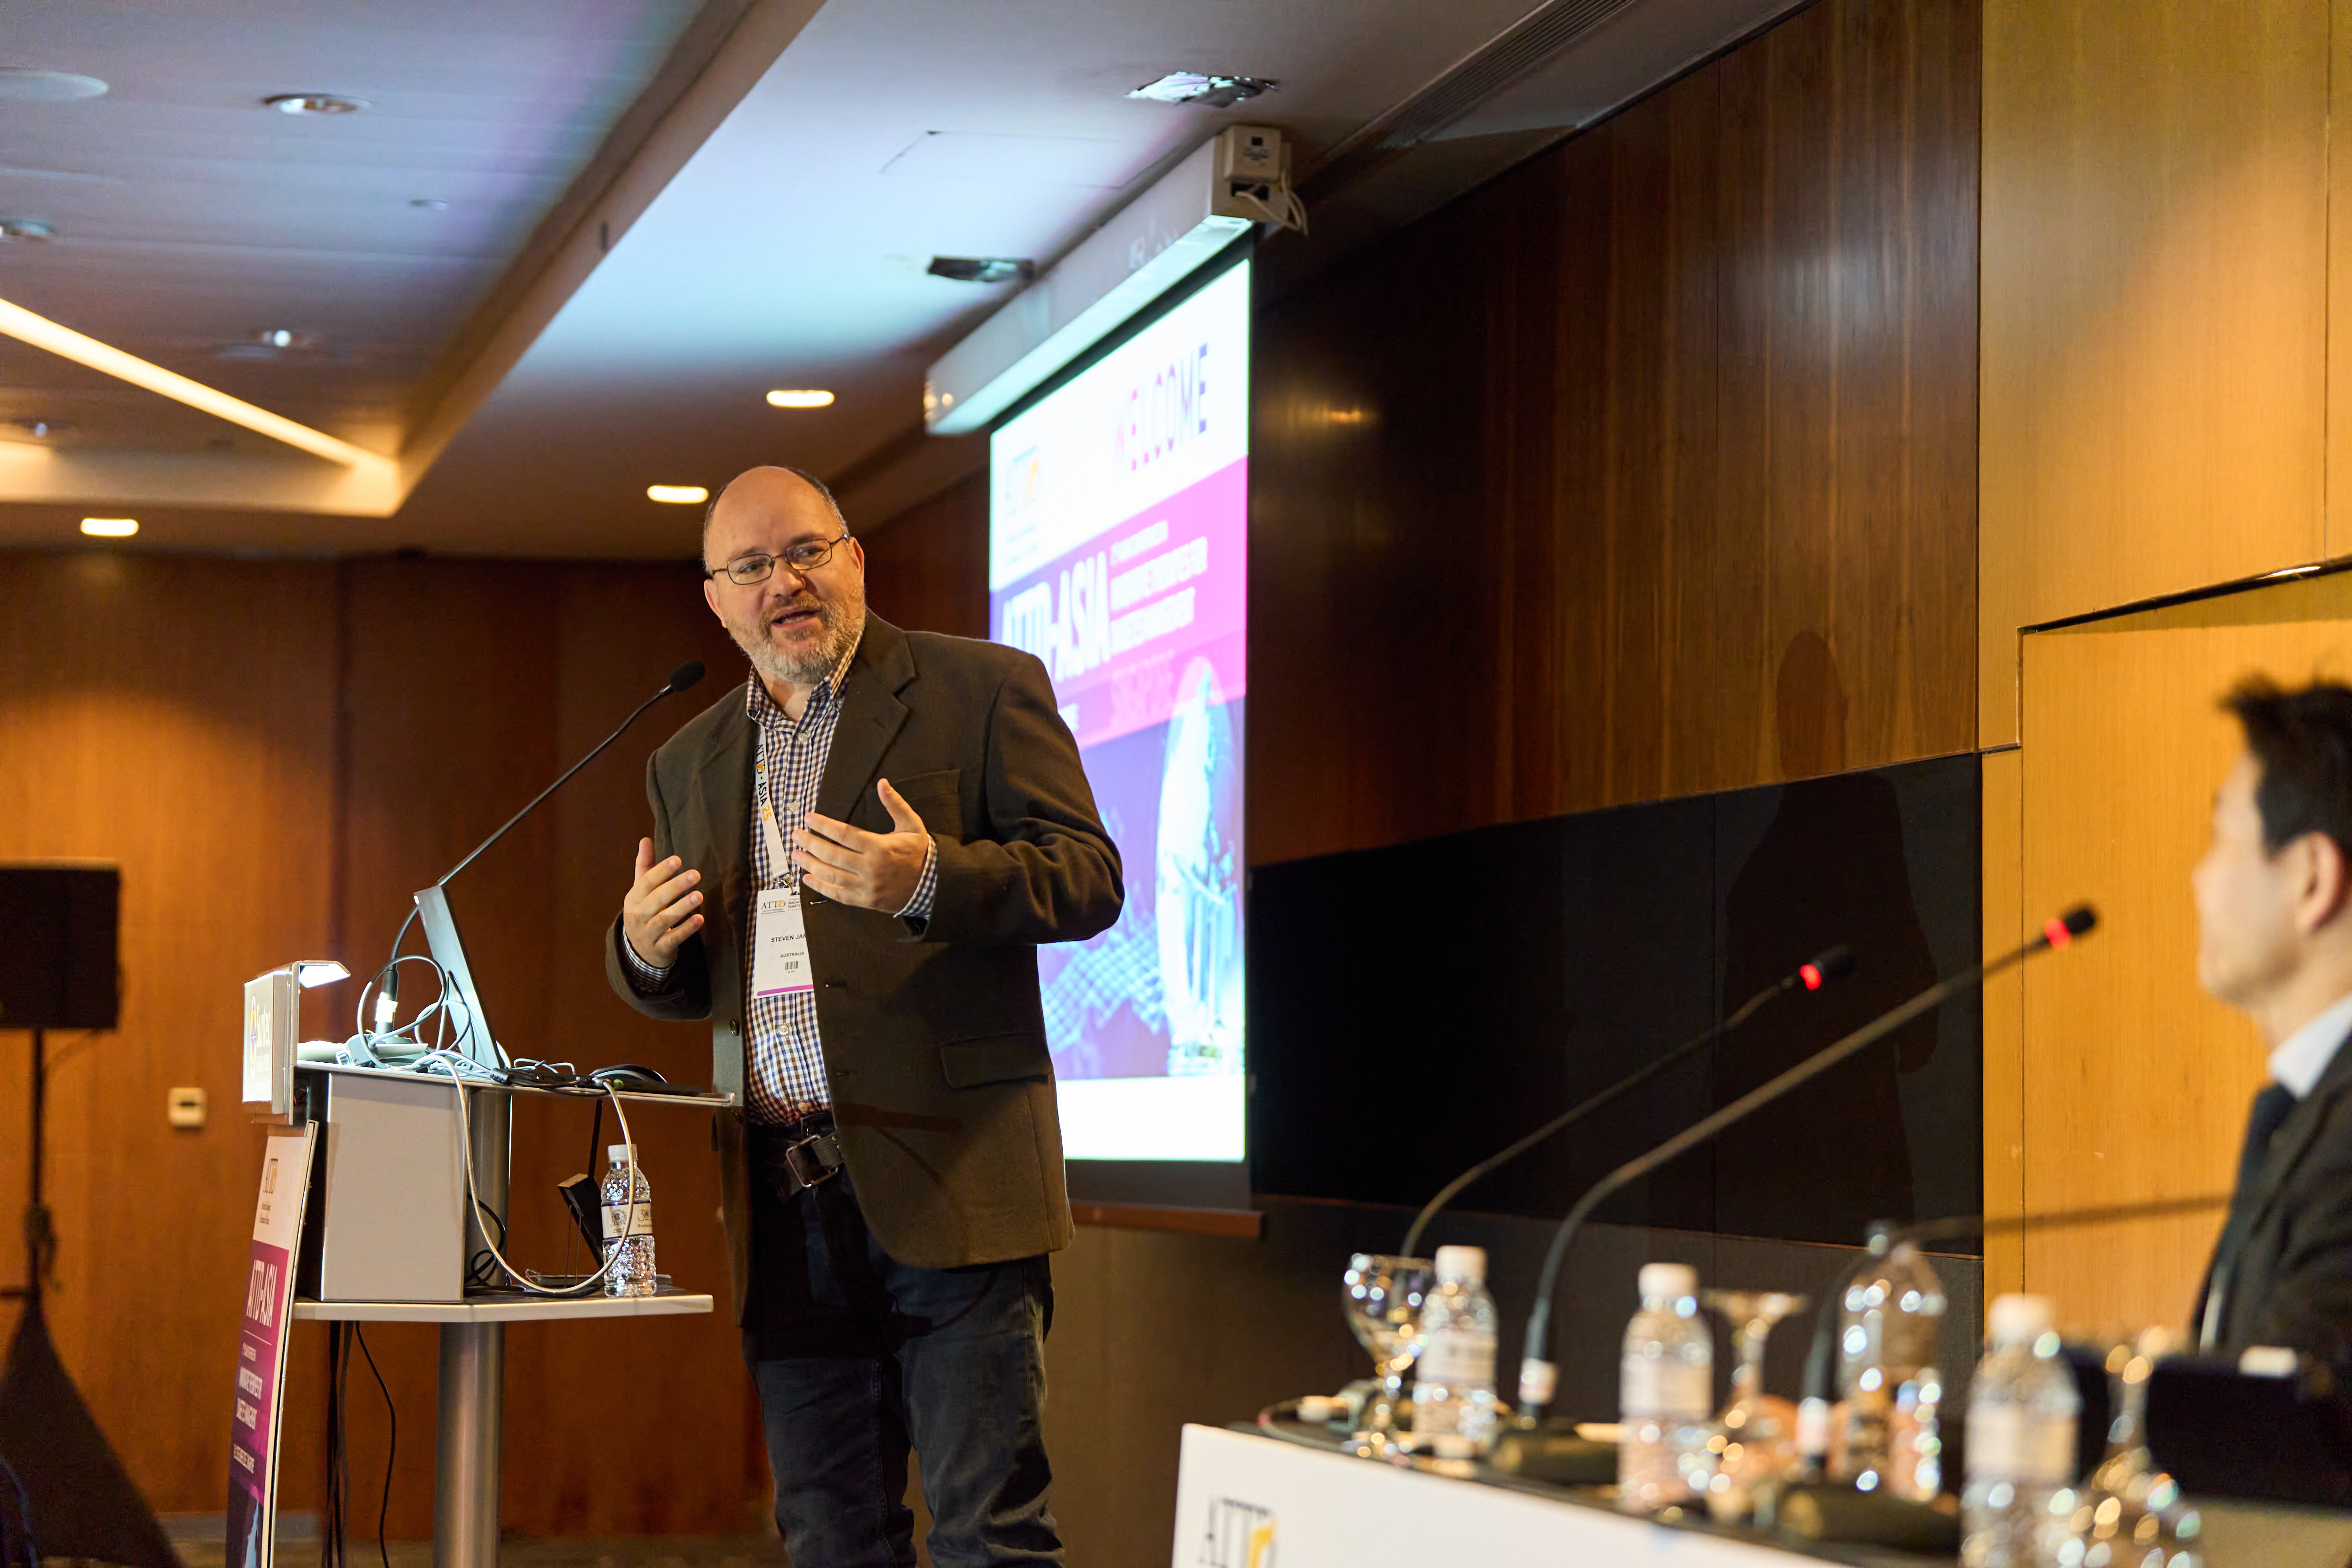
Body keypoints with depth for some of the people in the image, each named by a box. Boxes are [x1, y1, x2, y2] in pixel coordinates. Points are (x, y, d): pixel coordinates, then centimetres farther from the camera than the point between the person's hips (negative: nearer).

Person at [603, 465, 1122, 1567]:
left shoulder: (982, 689, 3)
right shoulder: (689, 764, 19)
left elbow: (1088, 876, -5)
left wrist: (928, 881, -21)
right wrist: (644, 947, 0)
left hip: (946, 1177, -5)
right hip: (783, 1203, 5)